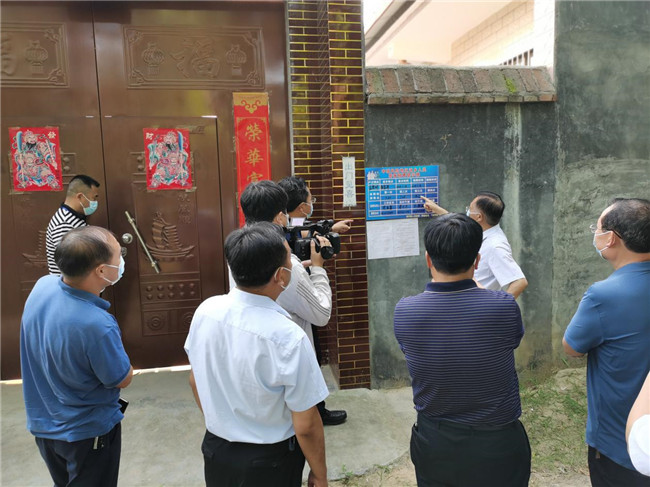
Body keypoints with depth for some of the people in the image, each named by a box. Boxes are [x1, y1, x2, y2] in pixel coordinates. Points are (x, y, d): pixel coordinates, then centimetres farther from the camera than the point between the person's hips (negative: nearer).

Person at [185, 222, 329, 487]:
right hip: (269, 461, -4)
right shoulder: (287, 337, -30)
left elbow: (195, 381, 2)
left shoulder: (205, 311, -13)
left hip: (215, 449, 5)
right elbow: (306, 426, -21)